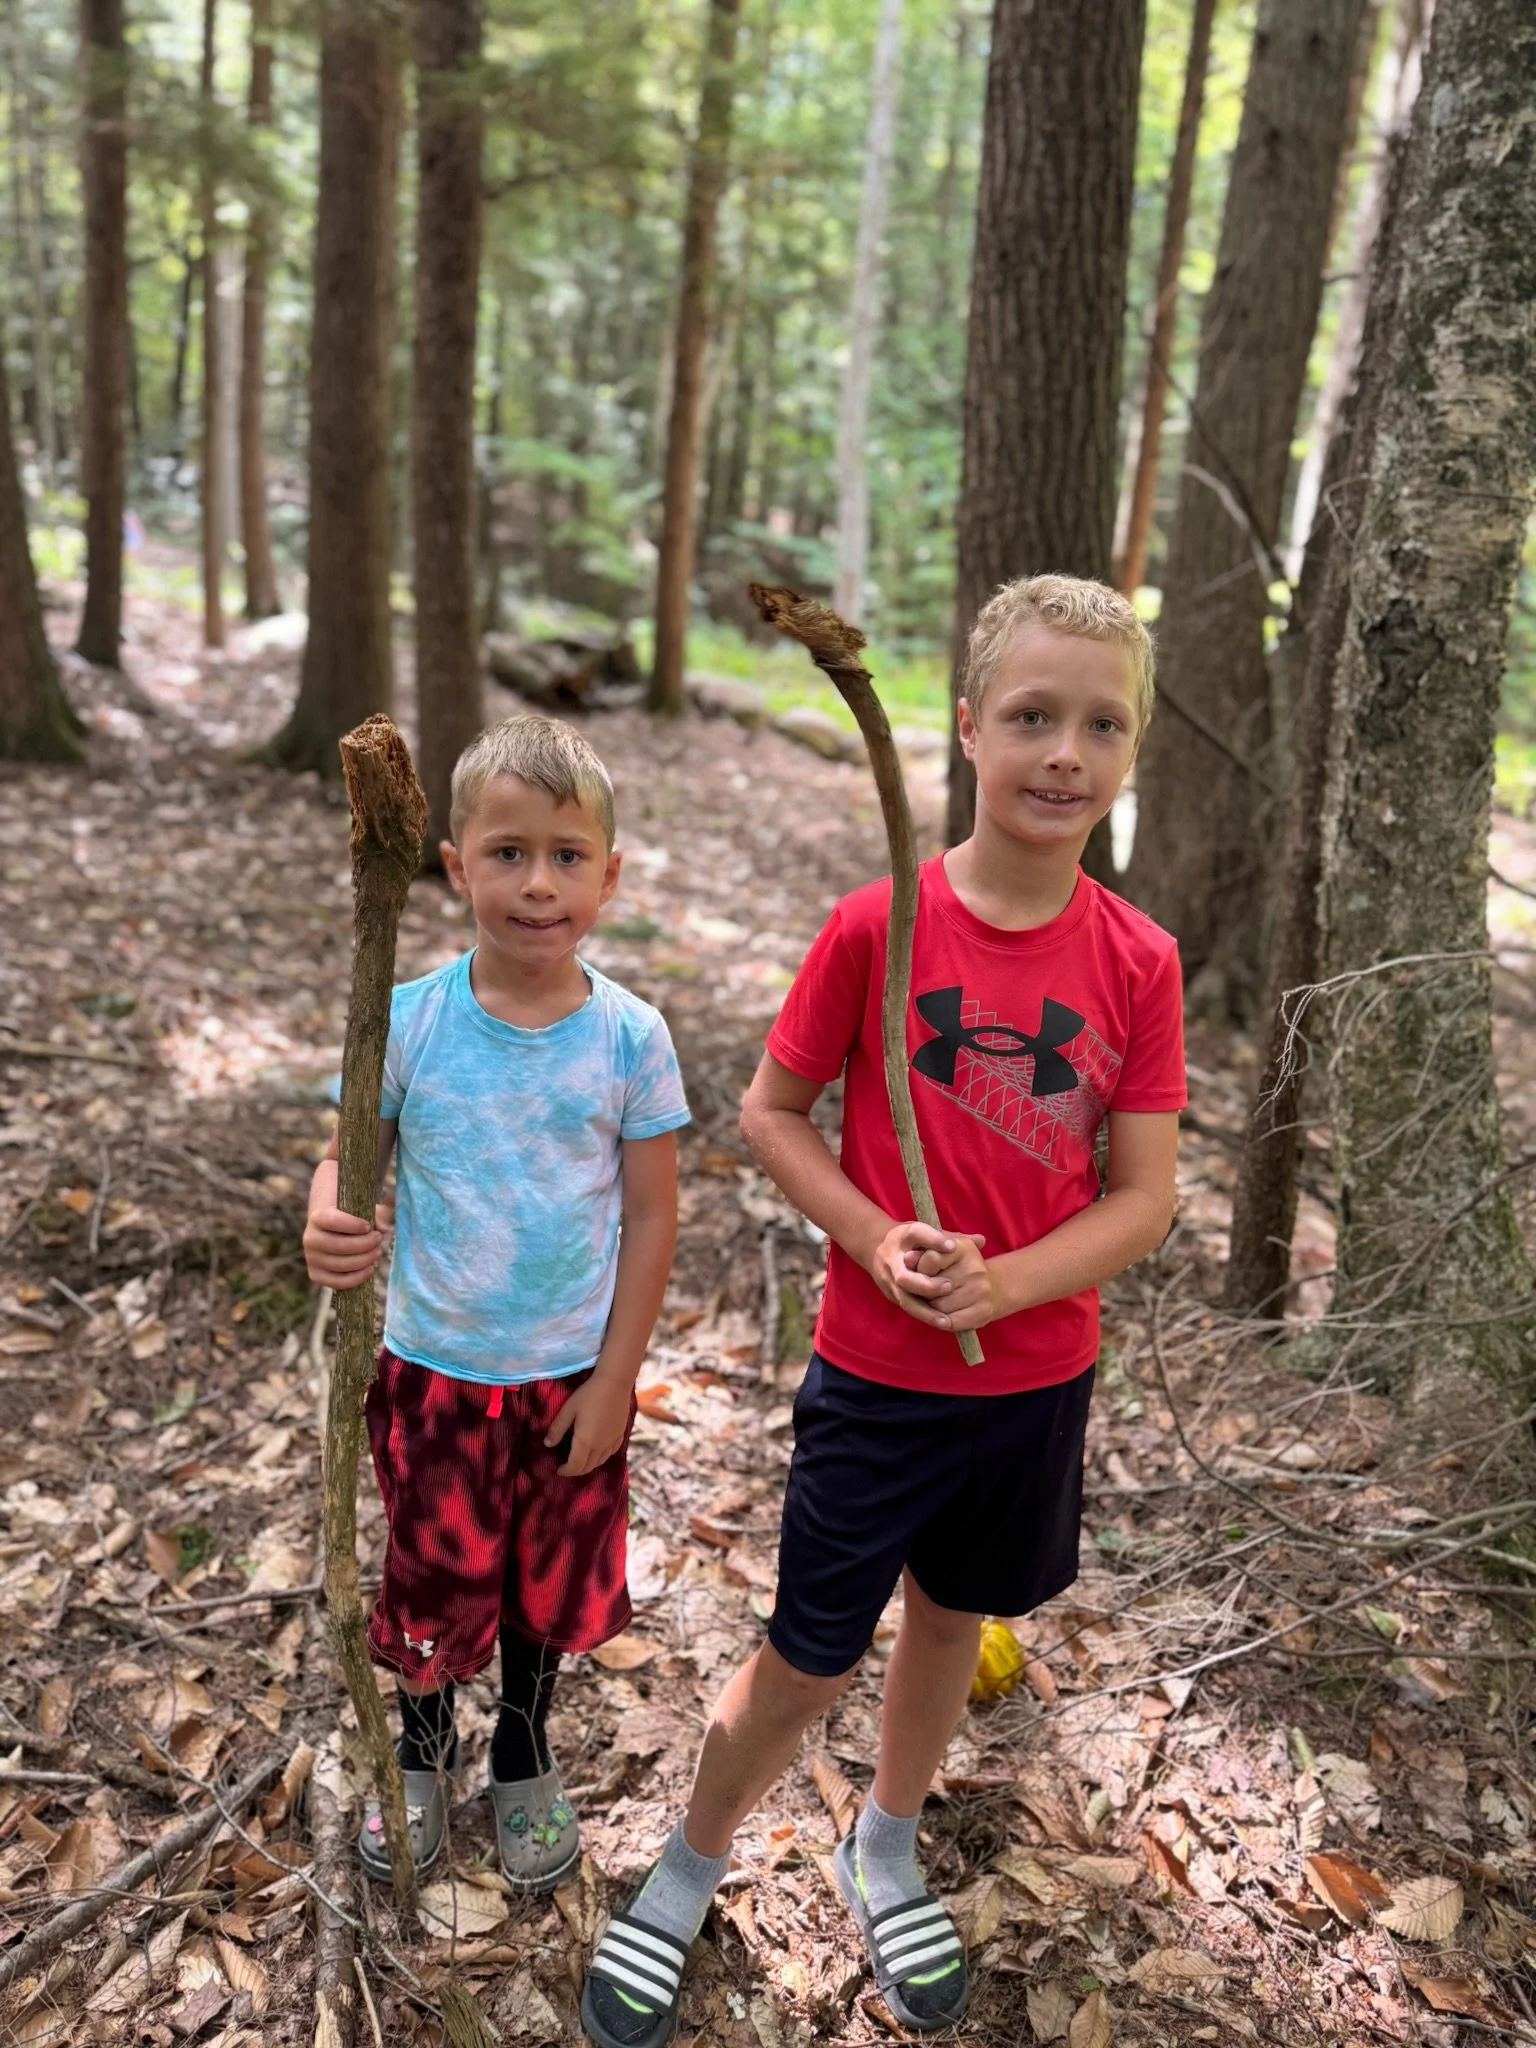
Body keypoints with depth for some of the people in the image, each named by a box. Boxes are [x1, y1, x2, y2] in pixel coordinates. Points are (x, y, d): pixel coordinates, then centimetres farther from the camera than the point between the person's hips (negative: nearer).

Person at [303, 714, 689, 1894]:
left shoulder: (630, 1036, -13)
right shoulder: (408, 1021, -12)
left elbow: (652, 1216, -7)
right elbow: (350, 1156, -5)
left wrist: (614, 1381, -7)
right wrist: (329, 1228, -29)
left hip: (573, 1376, 0)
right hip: (434, 1368, 0)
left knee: (547, 1583, 19)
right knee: (431, 1577, 18)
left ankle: (525, 1762, 48)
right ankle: (423, 1752, 49)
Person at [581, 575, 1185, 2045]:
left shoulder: (1138, 962, -9)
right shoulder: (878, 926, -16)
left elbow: (1141, 1197, -6)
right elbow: (769, 1113, -6)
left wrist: (1006, 1281, -21)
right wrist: (876, 1240, -19)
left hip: (1040, 1378, 3)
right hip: (875, 1375, -3)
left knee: (951, 1620, 22)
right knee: (810, 1659, 9)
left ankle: (884, 1853, 50)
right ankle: (686, 1874, 38)